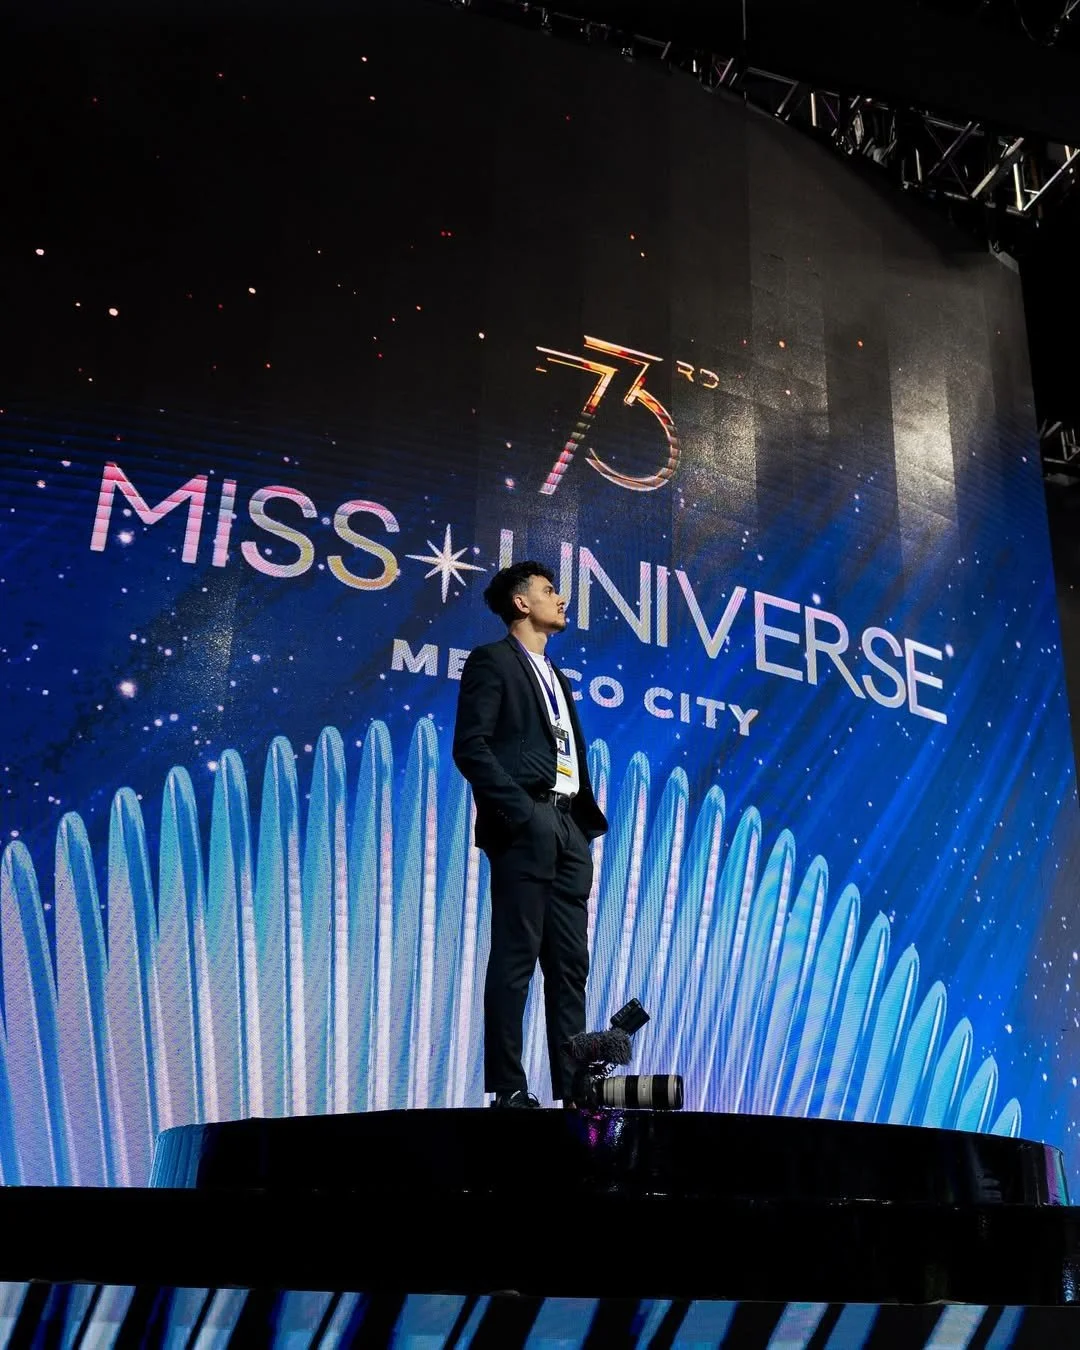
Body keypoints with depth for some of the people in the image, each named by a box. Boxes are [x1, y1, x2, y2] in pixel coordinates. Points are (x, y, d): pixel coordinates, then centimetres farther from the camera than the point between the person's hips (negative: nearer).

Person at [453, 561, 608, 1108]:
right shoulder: (492, 660, 2)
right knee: (515, 958, -6)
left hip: (568, 830, 8)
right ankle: (508, 1088, -2)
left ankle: (573, 1087, 10)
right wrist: (519, 811, -16)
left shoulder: (555, 677, 25)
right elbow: (470, 745, -9)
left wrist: (585, 823, 10)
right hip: (524, 829, -8)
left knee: (570, 963, 6)